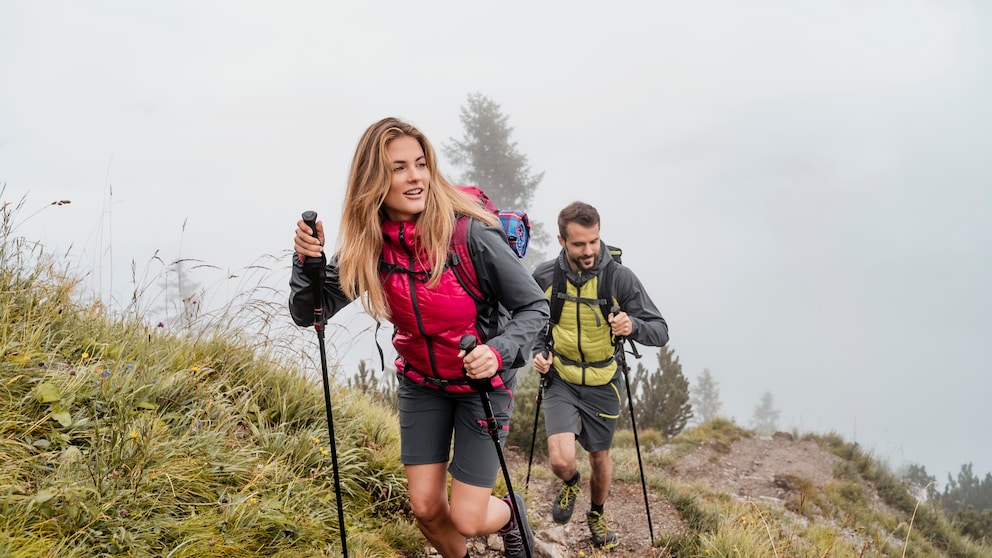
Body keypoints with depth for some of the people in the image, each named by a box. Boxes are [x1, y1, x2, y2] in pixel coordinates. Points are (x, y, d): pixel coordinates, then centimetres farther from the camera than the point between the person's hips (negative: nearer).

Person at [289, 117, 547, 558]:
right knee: (426, 508, 5)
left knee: (466, 519, -3)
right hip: (420, 382, 4)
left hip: (482, 381, -3)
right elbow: (308, 313, -11)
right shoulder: (369, 243, -15)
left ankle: (510, 511, 33)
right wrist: (306, 260, -29)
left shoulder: (470, 233, -27)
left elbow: (534, 307, -17)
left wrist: (499, 351, -35)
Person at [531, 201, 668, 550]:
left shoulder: (620, 278, -17)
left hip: (603, 385, 0)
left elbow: (660, 332, -16)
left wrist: (633, 325, -38)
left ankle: (597, 516, 46)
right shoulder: (545, 278, -12)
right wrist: (538, 351, -11)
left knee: (599, 458, 16)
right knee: (561, 460, -16)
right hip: (561, 381, 0)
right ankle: (571, 483, 23)